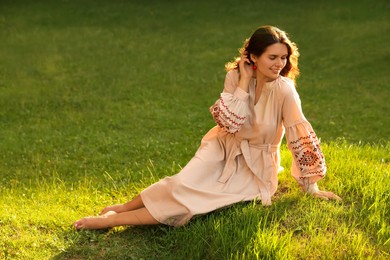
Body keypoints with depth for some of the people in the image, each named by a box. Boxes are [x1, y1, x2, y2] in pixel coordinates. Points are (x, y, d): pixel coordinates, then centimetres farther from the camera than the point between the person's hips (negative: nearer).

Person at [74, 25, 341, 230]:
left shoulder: (284, 89, -22)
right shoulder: (235, 76, -11)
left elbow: (302, 138, -18)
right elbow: (229, 123, -20)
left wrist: (311, 186, -13)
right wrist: (244, 83, -22)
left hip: (253, 167, -3)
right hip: (224, 148, 3)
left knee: (201, 200, -23)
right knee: (184, 184, -26)